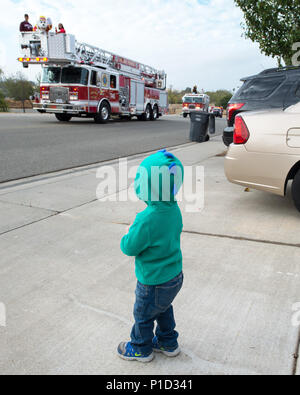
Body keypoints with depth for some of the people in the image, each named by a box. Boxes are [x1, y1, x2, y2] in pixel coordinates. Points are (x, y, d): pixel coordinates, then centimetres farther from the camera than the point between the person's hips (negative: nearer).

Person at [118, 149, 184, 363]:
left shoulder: (146, 220, -33)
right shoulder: (174, 209, -8)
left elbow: (129, 248, -23)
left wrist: (128, 234, -2)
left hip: (154, 281, -8)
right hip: (175, 275, 8)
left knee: (143, 315, 18)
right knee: (164, 309, 30)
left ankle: (141, 349, 41)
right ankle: (168, 343, 48)